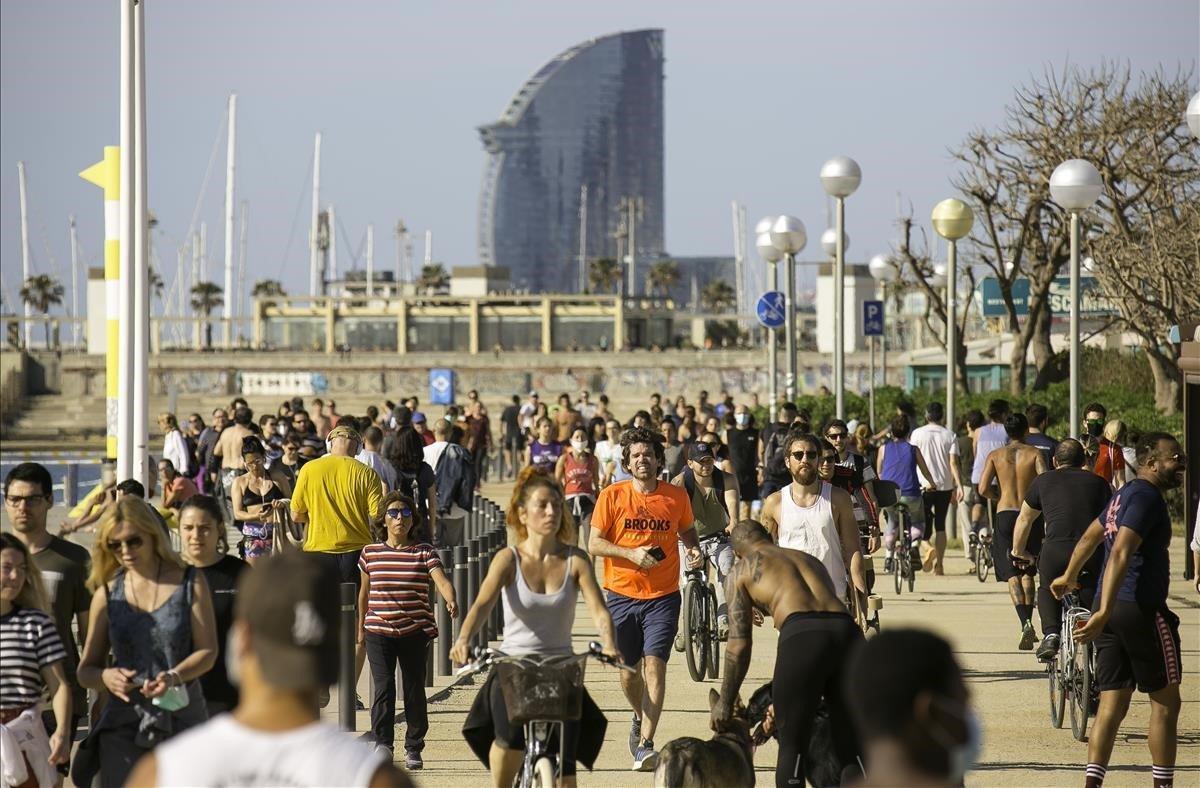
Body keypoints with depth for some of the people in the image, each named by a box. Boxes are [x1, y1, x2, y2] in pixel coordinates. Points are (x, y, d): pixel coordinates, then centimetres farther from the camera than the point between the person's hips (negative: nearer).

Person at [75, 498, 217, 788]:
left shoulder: (189, 582, 3)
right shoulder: (108, 594, 8)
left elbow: (207, 651, -2)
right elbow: (86, 669, 10)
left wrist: (174, 676, -21)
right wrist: (106, 677, -14)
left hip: (183, 720, -1)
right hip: (125, 722, 1)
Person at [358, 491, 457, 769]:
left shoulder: (424, 552, -1)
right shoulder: (370, 552, 5)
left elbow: (441, 580, -16)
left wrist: (451, 600, -36)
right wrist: (361, 628, 19)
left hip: (415, 632, 0)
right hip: (379, 632, 0)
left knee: (414, 690, 5)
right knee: (383, 688, -9)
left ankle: (413, 748, 16)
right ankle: (383, 744, -5)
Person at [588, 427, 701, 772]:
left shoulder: (676, 496, 2)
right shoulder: (612, 496, -2)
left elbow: (687, 531, 20)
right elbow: (594, 543, -4)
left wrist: (694, 550, -1)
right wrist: (631, 553, -18)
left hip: (663, 597, -1)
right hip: (621, 596, 1)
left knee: (654, 665, -14)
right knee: (628, 670, 11)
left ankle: (645, 744, -16)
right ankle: (640, 719, 43)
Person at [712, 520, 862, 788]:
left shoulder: (742, 570, 20)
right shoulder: (809, 559, 36)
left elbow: (739, 645, 14)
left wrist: (725, 703, 22)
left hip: (801, 635, -5)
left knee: (792, 745, 7)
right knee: (853, 746, 13)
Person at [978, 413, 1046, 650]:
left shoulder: (996, 455, 3)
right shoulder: (1034, 453, 0)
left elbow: (983, 489, -5)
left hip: (1005, 515, 0)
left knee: (1013, 575, -3)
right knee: (1028, 573, 16)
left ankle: (1025, 623, -22)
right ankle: (1028, 624, 16)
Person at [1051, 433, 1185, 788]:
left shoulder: (1124, 495, 17)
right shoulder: (1146, 496, -13)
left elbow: (1090, 536, 32)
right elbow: (1120, 554, -24)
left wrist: (1069, 576, 48)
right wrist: (1104, 613, -32)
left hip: (1114, 612, 9)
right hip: (1142, 610, -9)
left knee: (1112, 705, 5)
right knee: (1165, 702, 2)